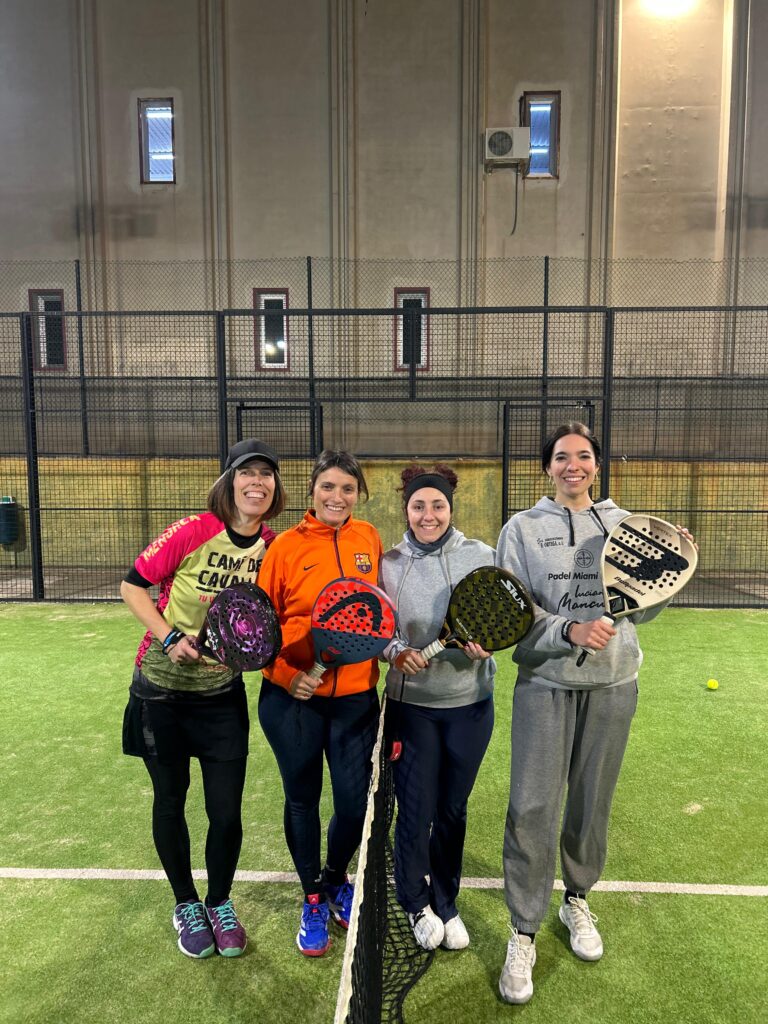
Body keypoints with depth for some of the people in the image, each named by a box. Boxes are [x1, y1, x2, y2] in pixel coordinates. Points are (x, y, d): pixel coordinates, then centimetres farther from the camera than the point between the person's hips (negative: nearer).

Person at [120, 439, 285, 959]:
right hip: (162, 690, -2)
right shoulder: (195, 531, -19)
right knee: (170, 800, 14)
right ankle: (186, 904, 38)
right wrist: (170, 637, -19)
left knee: (227, 812, 4)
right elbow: (133, 585, -9)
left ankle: (220, 904, 33)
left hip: (223, 695, 2)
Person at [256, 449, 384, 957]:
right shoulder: (287, 545, -7)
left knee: (356, 802, 8)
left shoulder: (369, 539, 1)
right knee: (302, 800, 13)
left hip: (356, 698, 2)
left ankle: (336, 879, 42)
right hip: (293, 699, -1)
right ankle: (314, 900, 40)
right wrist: (285, 674, -13)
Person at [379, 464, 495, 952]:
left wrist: (484, 644, -20)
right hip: (411, 704, -1)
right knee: (416, 811, 7)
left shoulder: (480, 556, -5)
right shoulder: (389, 564, -5)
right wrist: (397, 652, -19)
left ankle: (445, 903, 39)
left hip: (470, 703, 1)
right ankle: (416, 903, 35)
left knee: (453, 810, 14)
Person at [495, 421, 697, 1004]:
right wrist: (569, 631, -21)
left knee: (593, 802, 16)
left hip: (613, 684, 3)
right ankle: (524, 935, 17)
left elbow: (640, 610, 9)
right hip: (546, 684, -2)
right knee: (533, 810, -2)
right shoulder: (524, 529, -3)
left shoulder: (621, 523, 5)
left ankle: (578, 900, 41)